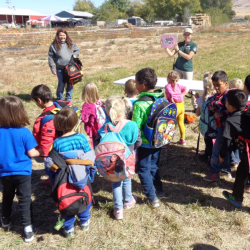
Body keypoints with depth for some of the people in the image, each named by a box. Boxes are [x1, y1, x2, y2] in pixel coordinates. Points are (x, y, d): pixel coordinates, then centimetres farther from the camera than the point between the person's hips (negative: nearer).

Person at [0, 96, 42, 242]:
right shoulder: (24, 132, -18)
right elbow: (32, 153, -14)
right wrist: (43, 151, 4)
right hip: (22, 172, -3)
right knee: (24, 200, 6)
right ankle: (28, 229, 11)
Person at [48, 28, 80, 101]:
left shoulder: (71, 43, 5)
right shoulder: (54, 45, -3)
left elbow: (77, 50, 19)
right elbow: (50, 58, -1)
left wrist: (75, 54, -4)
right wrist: (53, 68, -5)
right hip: (60, 69, -3)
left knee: (70, 83, 8)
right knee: (61, 84, -5)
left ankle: (68, 99, 23)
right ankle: (59, 99, 15)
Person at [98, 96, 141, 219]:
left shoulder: (106, 128, -25)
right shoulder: (132, 125, -21)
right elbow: (138, 143, -7)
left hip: (113, 162, -1)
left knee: (116, 183, 19)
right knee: (126, 180, 26)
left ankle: (118, 209, 24)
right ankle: (128, 201, 48)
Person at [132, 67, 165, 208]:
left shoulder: (139, 104, -25)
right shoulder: (162, 98, -4)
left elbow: (135, 127, -22)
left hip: (145, 143, -6)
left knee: (143, 170, 12)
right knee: (153, 166, 26)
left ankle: (152, 198, 16)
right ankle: (160, 190, 38)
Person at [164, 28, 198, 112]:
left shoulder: (193, 45, -3)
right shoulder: (180, 44, 8)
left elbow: (189, 57, -15)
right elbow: (170, 54, 2)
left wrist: (178, 50, -18)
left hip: (187, 69, -4)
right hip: (177, 68, 4)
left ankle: (196, 107, 12)